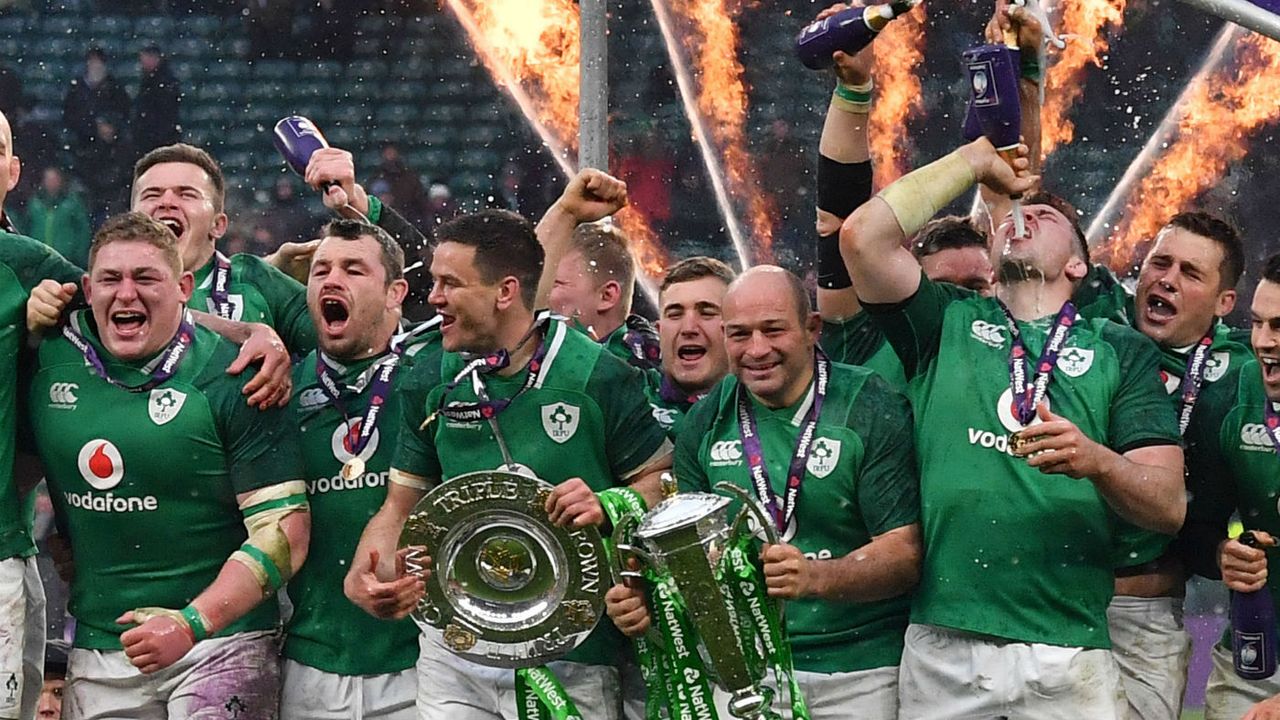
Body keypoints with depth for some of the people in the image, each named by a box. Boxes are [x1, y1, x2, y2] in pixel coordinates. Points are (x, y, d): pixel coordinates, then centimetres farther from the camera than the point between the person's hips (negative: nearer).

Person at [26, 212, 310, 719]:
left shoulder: (229, 381, -8)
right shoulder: (49, 362, 4)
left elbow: (284, 532, -11)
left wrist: (191, 624, -20)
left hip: (219, 642, -4)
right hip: (96, 652, 4)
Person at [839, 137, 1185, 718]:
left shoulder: (1123, 352, 12)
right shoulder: (947, 322, 14)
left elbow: (1169, 507, 2)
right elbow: (863, 235, -2)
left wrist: (1097, 461, -20)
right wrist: (975, 162, 9)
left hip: (1069, 652, 0)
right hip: (943, 648, 0)